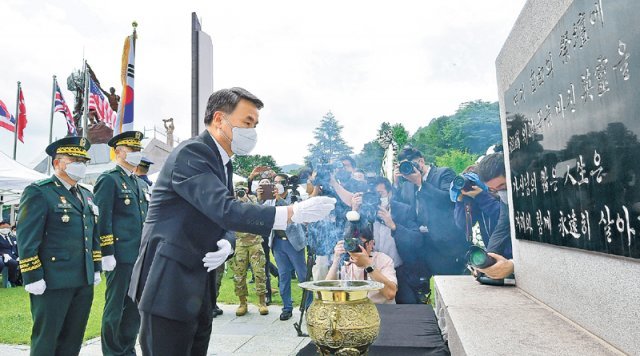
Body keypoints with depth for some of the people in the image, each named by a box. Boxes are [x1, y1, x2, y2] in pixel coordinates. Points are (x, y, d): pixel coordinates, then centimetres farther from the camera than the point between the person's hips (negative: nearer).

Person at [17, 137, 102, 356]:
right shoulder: (38, 192, -6)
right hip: (52, 282, -6)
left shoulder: (87, 195, 16)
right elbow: (26, 239, -12)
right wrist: (33, 278, -15)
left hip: (84, 281, 7)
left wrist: (96, 269, 15)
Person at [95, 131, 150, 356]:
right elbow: (102, 219, -12)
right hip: (121, 256, -7)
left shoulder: (141, 184, 17)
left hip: (141, 257, 7)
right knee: (115, 308, 4)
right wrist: (107, 253, -16)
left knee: (136, 306, 14)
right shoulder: (109, 179, -5)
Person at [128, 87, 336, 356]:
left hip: (196, 279, 9)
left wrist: (224, 245, -6)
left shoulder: (223, 163, 11)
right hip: (168, 282, -8)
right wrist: (292, 213, -30)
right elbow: (226, 211, -29)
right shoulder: (190, 153, -17)